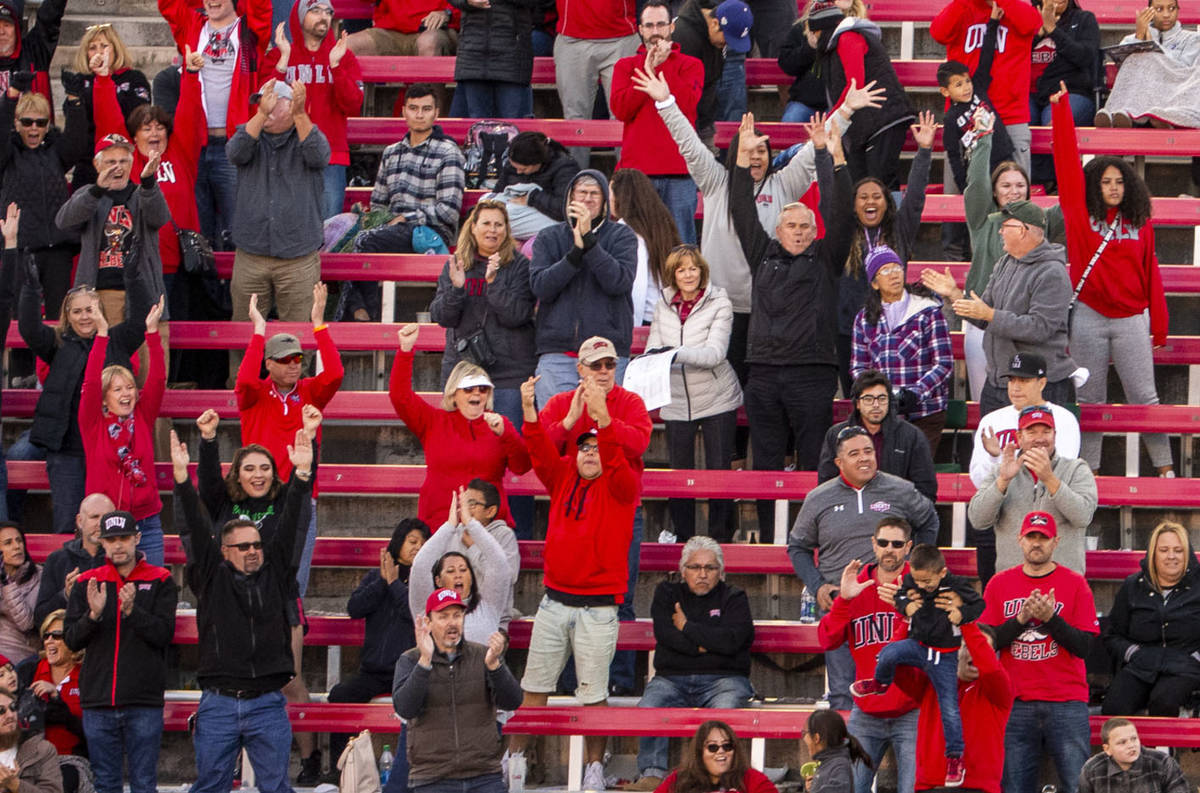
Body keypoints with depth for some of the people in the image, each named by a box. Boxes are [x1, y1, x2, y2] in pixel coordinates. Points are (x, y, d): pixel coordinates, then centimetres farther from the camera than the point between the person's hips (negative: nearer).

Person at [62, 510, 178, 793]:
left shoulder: (160, 581, 3)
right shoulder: (86, 583, 9)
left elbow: (164, 634, -7)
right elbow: (71, 640, 5)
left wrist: (132, 610, -22)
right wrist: (93, 615, -14)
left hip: (144, 703, -2)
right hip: (98, 701, 2)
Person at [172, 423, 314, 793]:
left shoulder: (276, 574, 9)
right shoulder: (211, 576, 6)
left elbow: (291, 528, 2)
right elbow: (193, 529, -2)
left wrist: (302, 475, -11)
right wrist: (182, 477, -14)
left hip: (268, 704, 1)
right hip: (218, 704, -1)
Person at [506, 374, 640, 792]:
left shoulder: (621, 486, -3)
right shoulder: (563, 476, 9)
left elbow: (618, 460, -24)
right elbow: (541, 451, -8)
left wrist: (602, 416, -40)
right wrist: (529, 409, -25)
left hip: (598, 607, -4)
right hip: (554, 598, 4)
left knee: (593, 692, 0)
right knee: (533, 686, 8)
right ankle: (514, 758, 16)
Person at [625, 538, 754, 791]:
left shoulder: (734, 597, 9)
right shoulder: (667, 593, 16)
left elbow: (731, 641, -9)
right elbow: (665, 634, -2)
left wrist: (687, 627, 0)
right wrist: (704, 645, -7)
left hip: (723, 678, -2)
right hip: (672, 678, 2)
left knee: (726, 707, -36)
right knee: (648, 707, -29)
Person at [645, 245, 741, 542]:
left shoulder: (719, 303, -8)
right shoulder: (663, 305, 5)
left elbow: (715, 352, -19)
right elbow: (653, 348, 7)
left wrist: (678, 353, -33)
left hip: (716, 399, -3)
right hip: (677, 402, 3)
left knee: (719, 471, -1)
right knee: (678, 473, 5)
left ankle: (721, 537, 10)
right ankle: (682, 538, 18)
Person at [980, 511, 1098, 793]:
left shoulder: (1075, 584, 4)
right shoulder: (999, 584, 11)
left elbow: (1084, 647, -3)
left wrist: (1050, 618, -16)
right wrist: (1022, 619, -10)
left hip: (1067, 702, -2)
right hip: (1016, 703, 2)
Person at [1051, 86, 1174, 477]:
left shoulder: (1140, 223, 5)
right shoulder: (1080, 214, 2)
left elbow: (1151, 272, 8)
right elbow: (1067, 160, -2)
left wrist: (1159, 323, 5)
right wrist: (1061, 107, -5)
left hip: (1132, 318, 0)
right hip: (1088, 317, 0)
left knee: (1143, 396, 0)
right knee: (1089, 399, 5)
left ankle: (1164, 466, 4)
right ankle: (1088, 470, 11)